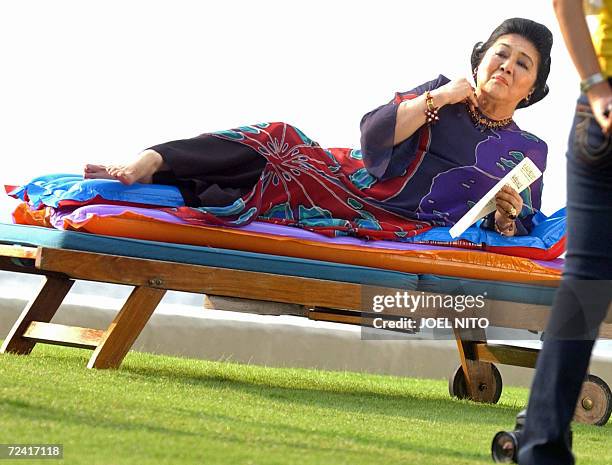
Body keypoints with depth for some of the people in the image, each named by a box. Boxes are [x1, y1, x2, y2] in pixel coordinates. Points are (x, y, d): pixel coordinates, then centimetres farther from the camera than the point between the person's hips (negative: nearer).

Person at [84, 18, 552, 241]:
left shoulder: (526, 152, 14)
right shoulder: (441, 94, 16)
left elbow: (518, 233, 14)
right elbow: (374, 134, 2)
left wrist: (506, 219, -9)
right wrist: (436, 98, -4)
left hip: (409, 231, -3)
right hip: (355, 183, 3)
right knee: (282, 144, -29)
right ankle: (147, 165, -39)